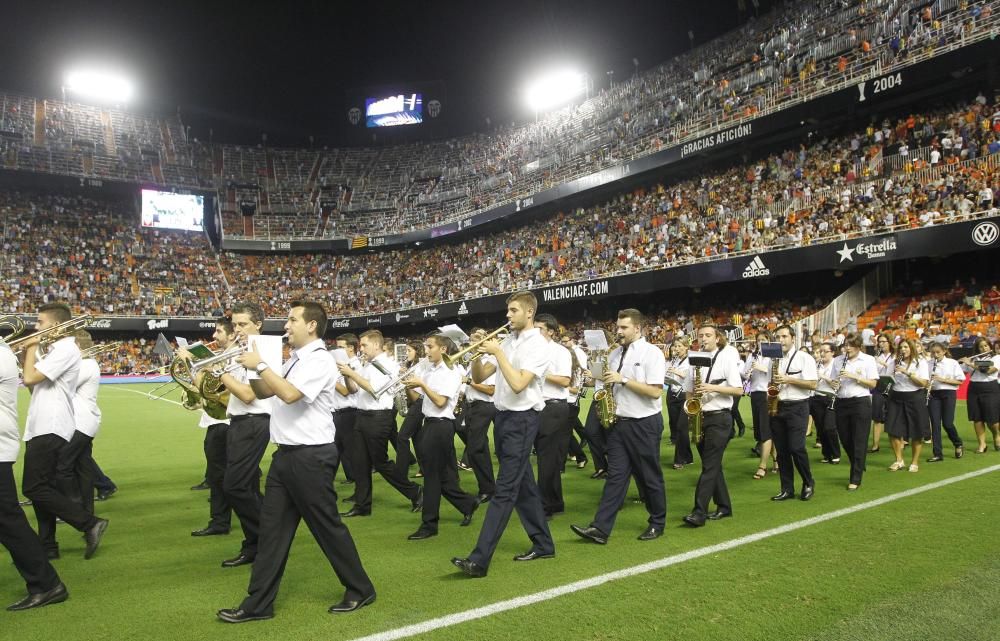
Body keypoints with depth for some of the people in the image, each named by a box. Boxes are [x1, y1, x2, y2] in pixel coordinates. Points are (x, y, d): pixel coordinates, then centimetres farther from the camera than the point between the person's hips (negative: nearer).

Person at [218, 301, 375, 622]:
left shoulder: (320, 360, -15)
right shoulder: (294, 360, 13)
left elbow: (290, 395, -28)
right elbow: (262, 393, 20)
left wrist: (261, 365, -19)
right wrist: (251, 369, 4)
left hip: (311, 457, -9)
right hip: (286, 454, 9)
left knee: (327, 525, 2)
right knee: (272, 527, 10)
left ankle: (360, 590, 19)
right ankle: (258, 603, 20)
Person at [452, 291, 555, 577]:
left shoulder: (537, 344, -11)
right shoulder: (506, 341, 10)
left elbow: (518, 384, -24)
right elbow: (479, 378, 11)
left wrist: (497, 353, -18)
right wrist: (477, 353, -6)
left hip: (522, 420, -8)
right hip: (502, 417, 8)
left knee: (505, 489, -8)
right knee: (522, 485, 15)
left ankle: (480, 559, -10)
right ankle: (543, 544, 27)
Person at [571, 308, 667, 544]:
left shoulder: (651, 353, -9)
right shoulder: (615, 354, 11)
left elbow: (655, 391, -18)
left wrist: (623, 379, -19)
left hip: (644, 424, -5)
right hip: (618, 422, 6)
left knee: (650, 477, 7)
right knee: (616, 475, 4)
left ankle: (657, 524, 25)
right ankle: (600, 528, 0)